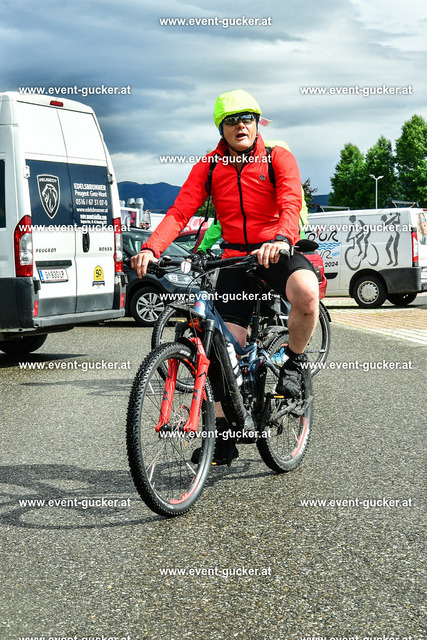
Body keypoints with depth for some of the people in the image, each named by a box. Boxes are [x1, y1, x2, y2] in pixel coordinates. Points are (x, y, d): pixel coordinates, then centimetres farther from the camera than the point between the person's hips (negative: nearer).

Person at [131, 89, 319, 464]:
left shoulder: (278, 158, -5)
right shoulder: (209, 166, 3)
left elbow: (290, 204, -21)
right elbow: (180, 212, -7)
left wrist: (280, 241, -43)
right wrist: (151, 249, -25)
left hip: (277, 253, -3)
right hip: (235, 257, 3)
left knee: (307, 293, -36)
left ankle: (295, 360, -7)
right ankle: (225, 434, 7)